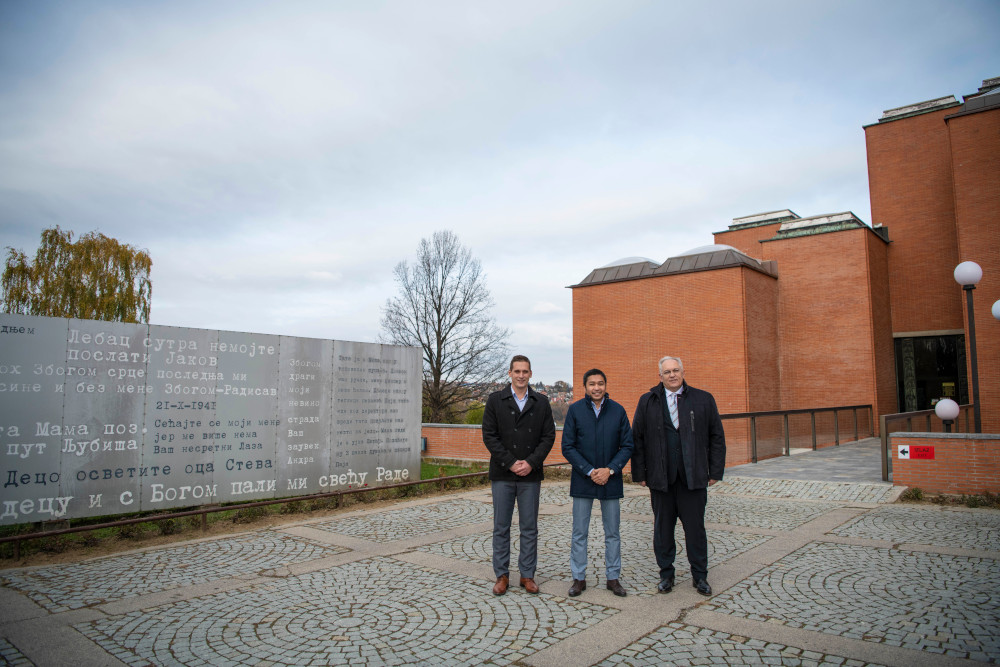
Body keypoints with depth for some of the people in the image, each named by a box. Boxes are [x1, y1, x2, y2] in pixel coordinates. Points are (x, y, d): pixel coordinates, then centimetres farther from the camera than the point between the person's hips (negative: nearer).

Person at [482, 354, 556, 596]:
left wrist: (531, 463, -11)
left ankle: (527, 575, 19)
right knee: (501, 528, 6)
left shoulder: (541, 402, 6)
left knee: (529, 528, 7)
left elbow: (548, 436, 2)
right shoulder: (495, 400, 2)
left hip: (530, 475, 1)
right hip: (502, 475, -1)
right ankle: (502, 575, 17)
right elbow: (489, 435, -3)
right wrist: (510, 463, -11)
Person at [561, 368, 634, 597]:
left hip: (610, 480, 1)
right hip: (582, 480, -1)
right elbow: (568, 447, -4)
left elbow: (627, 446, 2)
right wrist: (589, 471, -12)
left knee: (612, 533, 10)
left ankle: (613, 578, 23)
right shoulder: (575, 410, -3)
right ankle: (579, 578, 18)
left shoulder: (618, 411, 0)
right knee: (579, 533, 6)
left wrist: (609, 470, -11)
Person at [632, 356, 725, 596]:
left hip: (693, 478, 0)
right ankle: (666, 574, 23)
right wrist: (640, 473, 1)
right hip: (660, 478, 0)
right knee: (662, 529, 8)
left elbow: (717, 437, 7)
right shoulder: (647, 402, 4)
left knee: (695, 528, 7)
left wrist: (715, 471, 2)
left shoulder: (703, 400, 5)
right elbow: (637, 439, 5)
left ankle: (700, 576, 23)